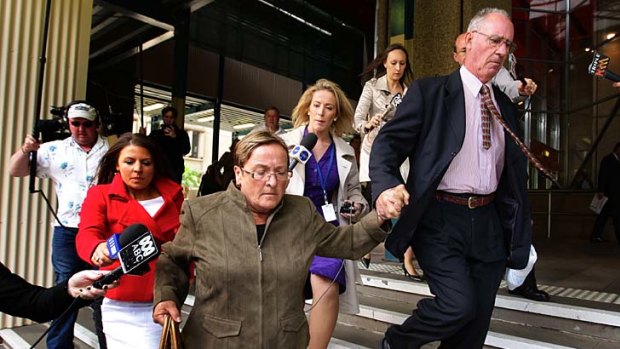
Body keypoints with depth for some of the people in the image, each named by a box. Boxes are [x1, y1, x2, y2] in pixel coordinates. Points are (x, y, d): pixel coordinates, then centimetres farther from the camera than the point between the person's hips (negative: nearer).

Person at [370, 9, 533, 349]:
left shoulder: (507, 107, 14)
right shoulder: (428, 92, -3)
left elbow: (516, 176, 16)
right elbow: (389, 141, -10)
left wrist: (520, 239, 13)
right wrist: (386, 185, -31)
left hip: (489, 224, 6)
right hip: (440, 219, -5)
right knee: (459, 306, -17)